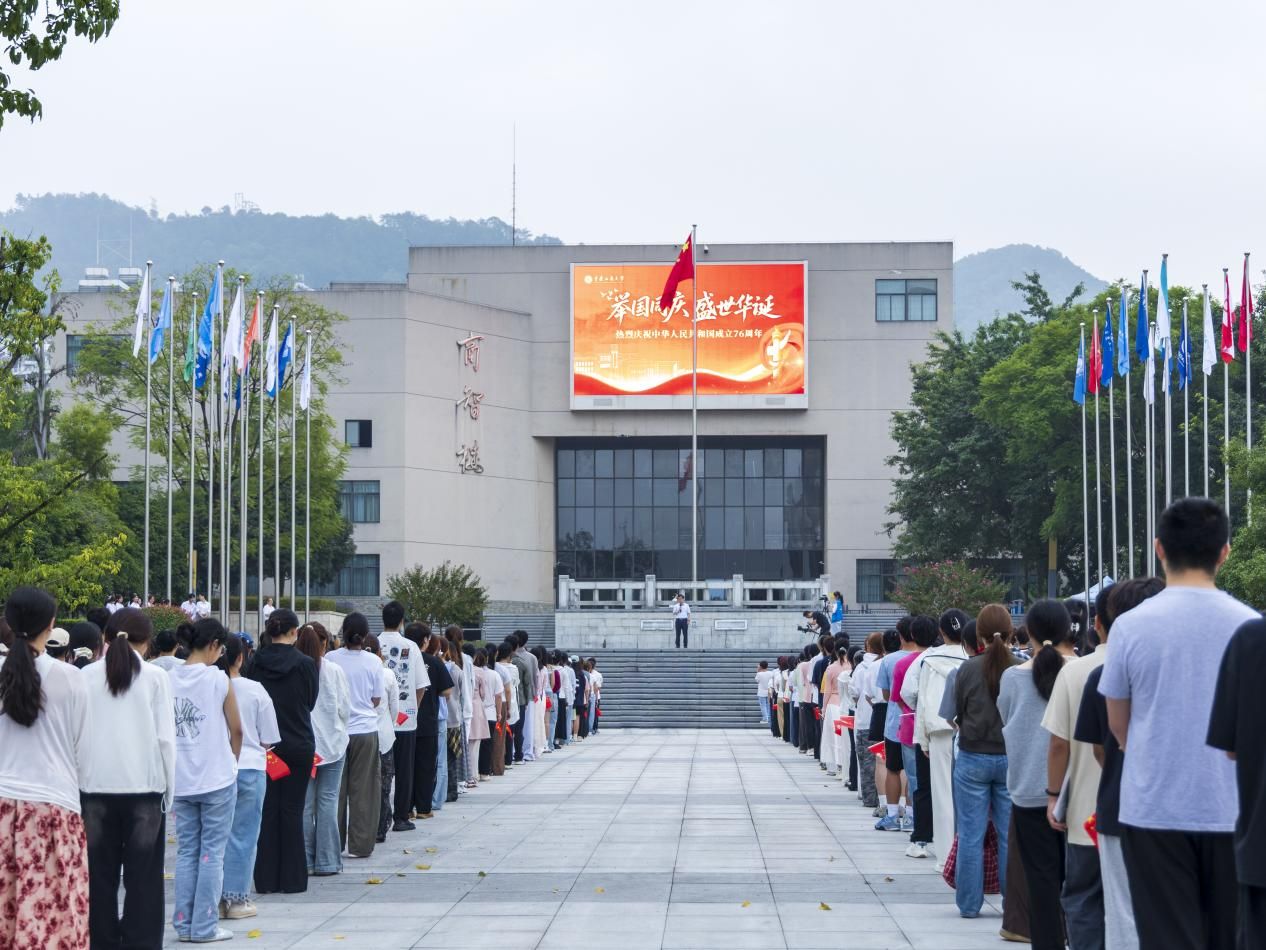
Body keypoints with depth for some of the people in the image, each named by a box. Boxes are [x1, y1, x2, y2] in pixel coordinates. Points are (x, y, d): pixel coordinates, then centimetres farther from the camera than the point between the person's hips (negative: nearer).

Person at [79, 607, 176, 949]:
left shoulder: (88, 676, 1)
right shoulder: (154, 676, -3)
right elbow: (165, 737, -4)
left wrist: (78, 779, 7)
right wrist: (168, 791, 4)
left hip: (96, 785, 2)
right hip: (143, 785, -2)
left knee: (100, 878, 8)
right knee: (143, 879, 3)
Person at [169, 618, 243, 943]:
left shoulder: (169, 679, 1)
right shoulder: (217, 678, -10)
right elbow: (236, 730, -3)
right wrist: (232, 759, 14)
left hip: (181, 779, 4)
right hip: (217, 777, -4)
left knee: (187, 851, 12)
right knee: (212, 852, 2)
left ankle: (184, 923, 13)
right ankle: (205, 926, 3)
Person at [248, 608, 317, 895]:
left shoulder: (256, 662, -3)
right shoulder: (305, 664, -9)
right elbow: (310, 702, 3)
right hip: (298, 745, -2)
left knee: (266, 809, 8)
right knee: (292, 810, 4)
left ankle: (266, 879, 10)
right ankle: (292, 879, 6)